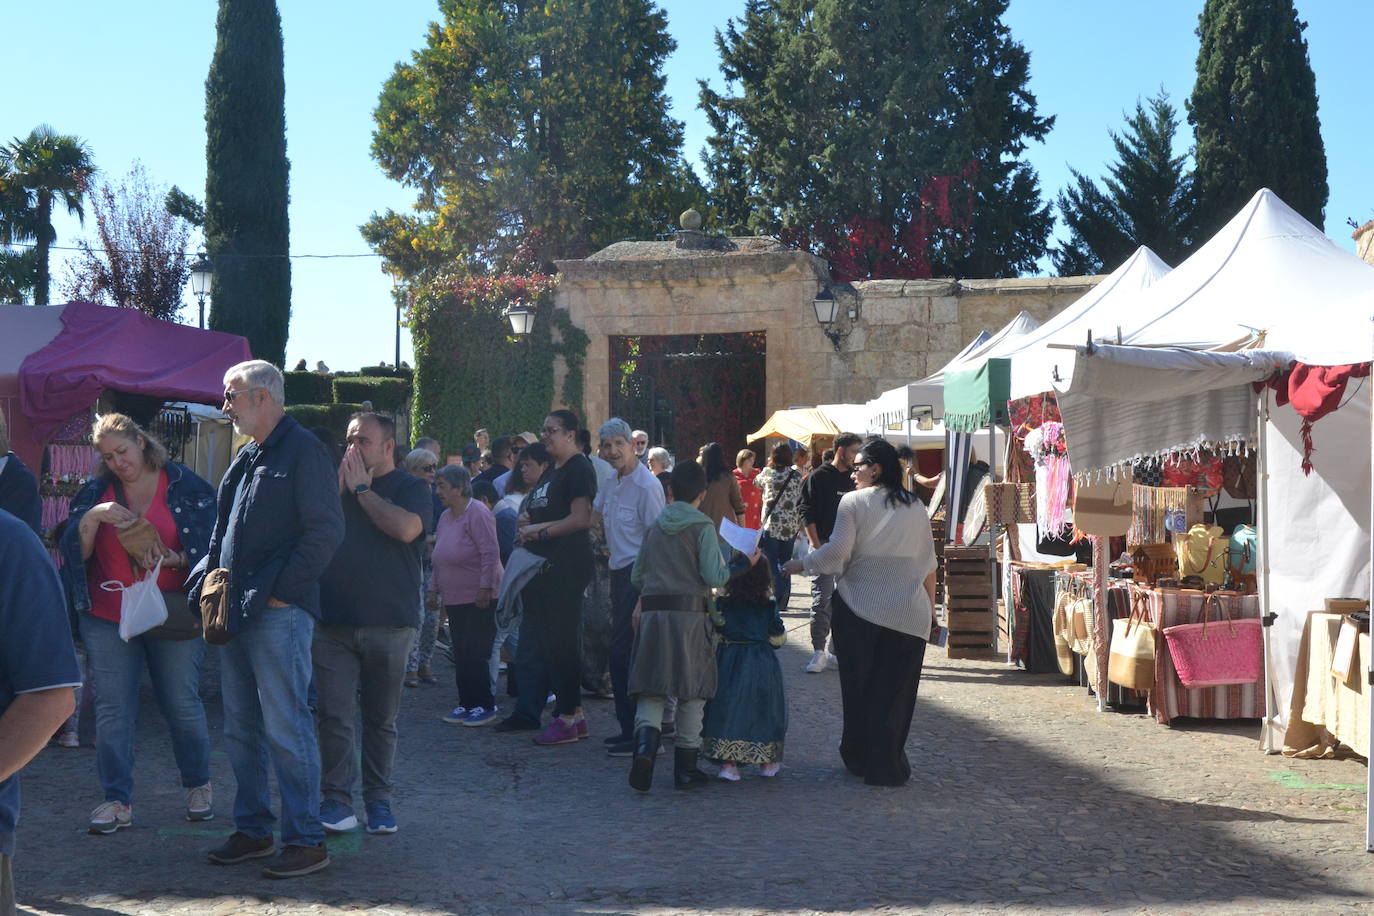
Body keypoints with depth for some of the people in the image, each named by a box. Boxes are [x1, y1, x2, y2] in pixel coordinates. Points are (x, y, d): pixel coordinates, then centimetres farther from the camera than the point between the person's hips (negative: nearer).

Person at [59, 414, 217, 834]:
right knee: (112, 708, 0)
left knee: (183, 704, 4)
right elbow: (74, 551, 2)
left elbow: (210, 547, -1)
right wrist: (92, 516, -16)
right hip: (108, 617, 2)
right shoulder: (96, 492, 7)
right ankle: (117, 800, 6)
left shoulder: (186, 486, -1)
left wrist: (172, 559, -19)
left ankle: (198, 786, 22)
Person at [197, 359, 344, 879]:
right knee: (240, 729, 13)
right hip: (237, 612, 9)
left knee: (285, 728, -7)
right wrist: (207, 579, 9)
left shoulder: (303, 451, -9)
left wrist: (278, 592, -15)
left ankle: (306, 842, 0)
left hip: (279, 613, -9)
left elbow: (325, 532, -15)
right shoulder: (247, 457, 18)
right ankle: (253, 830, 23)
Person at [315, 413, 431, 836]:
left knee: (381, 718, 8)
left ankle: (378, 798, 18)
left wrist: (362, 488, -8)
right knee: (334, 713, -4)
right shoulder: (338, 483, 13)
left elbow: (406, 528, -19)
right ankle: (336, 798, 1)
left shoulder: (410, 488, 2)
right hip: (333, 622, 2)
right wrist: (340, 486, -4)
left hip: (389, 624, -2)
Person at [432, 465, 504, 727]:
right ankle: (466, 703, 17)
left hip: (478, 597, -8)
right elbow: (440, 556, 21)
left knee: (474, 655, -8)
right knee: (460, 654, 10)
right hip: (454, 598, 8)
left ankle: (484, 705, 0)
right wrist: (436, 588, 19)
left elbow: (490, 553, -18)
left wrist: (485, 588, -21)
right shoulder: (445, 517, 13)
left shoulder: (477, 513, -13)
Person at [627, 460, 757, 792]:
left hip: (653, 612, 3)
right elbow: (713, 577, -10)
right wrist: (743, 563, 4)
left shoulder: (654, 527, 11)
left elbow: (637, 577, 14)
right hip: (690, 614, -3)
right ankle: (686, 766, 12)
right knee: (692, 692, 8)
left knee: (651, 689, 5)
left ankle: (645, 745, -22)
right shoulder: (702, 527, -3)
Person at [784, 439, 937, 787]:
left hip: (859, 609, -2)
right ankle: (886, 765, 7)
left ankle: (859, 758, 21)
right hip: (908, 614, 2)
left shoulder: (854, 502, -3)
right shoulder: (916, 507, 10)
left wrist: (798, 565, 0)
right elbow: (929, 565, 12)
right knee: (895, 692, 6)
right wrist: (930, 608, 19)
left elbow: (837, 551, -13)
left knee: (859, 688, 11)